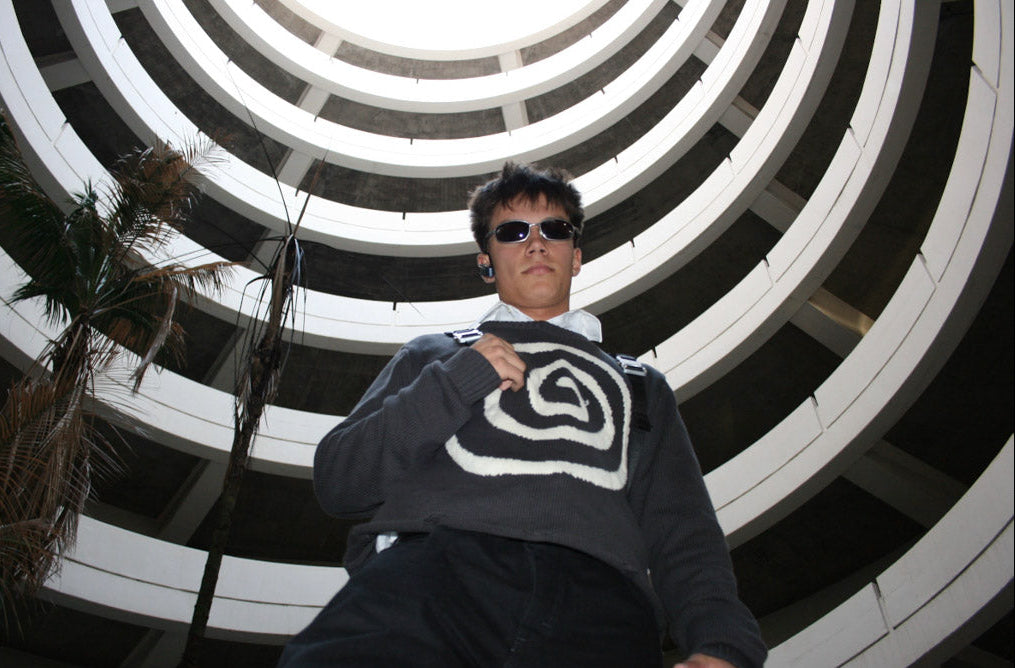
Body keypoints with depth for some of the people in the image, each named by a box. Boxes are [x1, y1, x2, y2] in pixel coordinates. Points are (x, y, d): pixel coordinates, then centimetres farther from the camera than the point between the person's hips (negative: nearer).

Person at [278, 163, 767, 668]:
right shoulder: (433, 356, 29)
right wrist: (453, 384, 6)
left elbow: (682, 530, 19)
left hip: (597, 590, 2)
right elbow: (335, 483, 17)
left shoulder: (638, 385, 32)